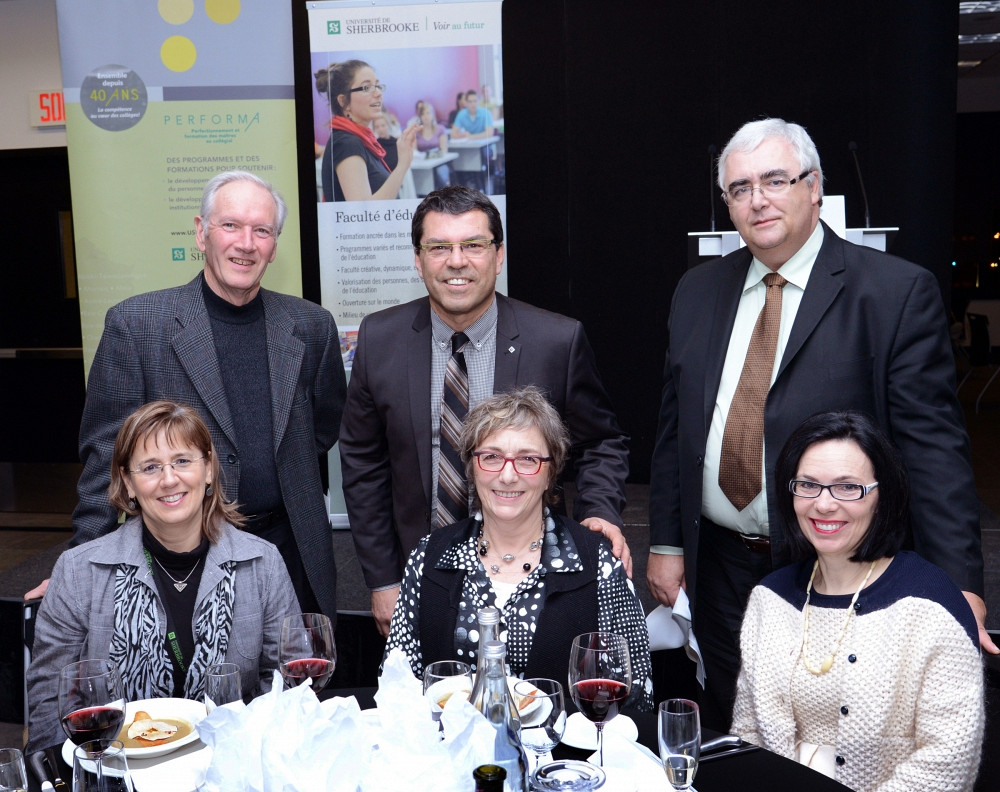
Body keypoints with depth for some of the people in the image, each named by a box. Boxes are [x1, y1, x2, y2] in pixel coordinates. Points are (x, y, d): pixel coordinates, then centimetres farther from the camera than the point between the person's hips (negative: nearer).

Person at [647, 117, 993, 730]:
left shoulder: (898, 292, -8)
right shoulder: (698, 291, 7)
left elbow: (934, 446, -12)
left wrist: (958, 586, -18)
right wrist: (666, 543, 7)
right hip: (720, 572, 4)